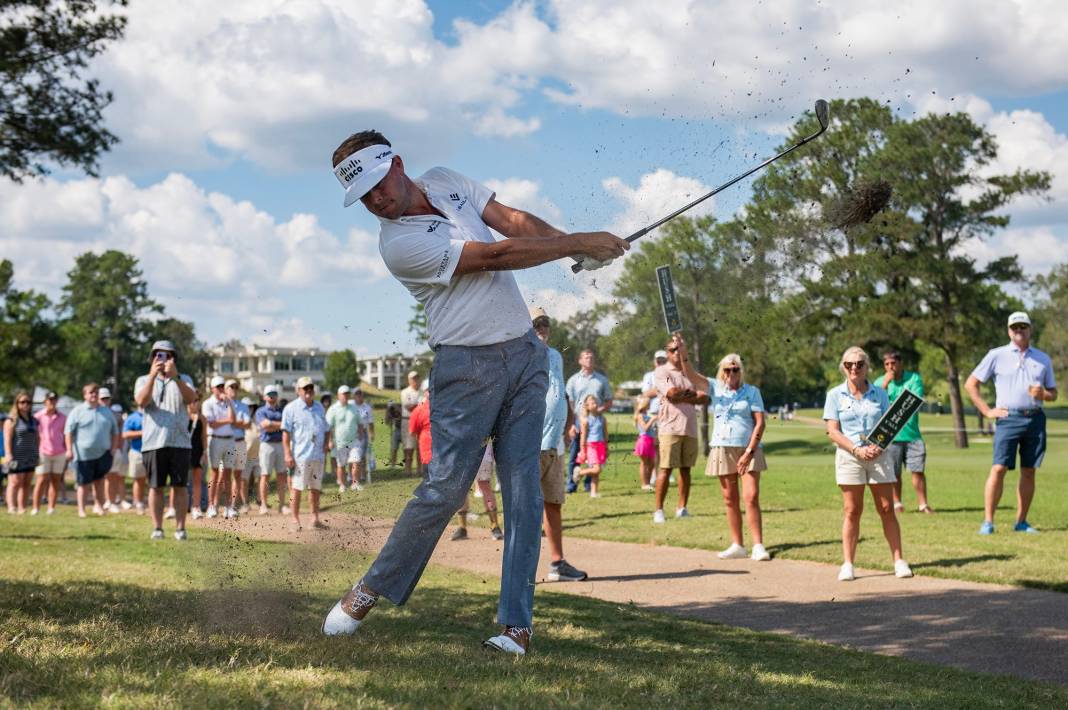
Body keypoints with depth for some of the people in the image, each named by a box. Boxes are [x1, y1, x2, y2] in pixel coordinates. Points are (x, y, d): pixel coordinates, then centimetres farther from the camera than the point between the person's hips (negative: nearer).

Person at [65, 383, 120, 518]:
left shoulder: (107, 412, 13)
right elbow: (68, 432, -2)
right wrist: (69, 449, -11)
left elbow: (115, 432, 18)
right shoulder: (77, 412, 1)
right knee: (84, 484, 2)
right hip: (83, 454, -3)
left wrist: (114, 448, 7)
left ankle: (98, 505, 9)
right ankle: (81, 509, 11)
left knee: (99, 480, 1)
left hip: (103, 454, 3)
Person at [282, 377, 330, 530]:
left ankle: (315, 519, 17)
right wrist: (288, 454, -16)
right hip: (300, 456, -6)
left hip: (318, 455, 6)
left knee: (315, 487, 10)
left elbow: (326, 429, 23)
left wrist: (326, 443, 5)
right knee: (297, 487, -4)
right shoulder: (291, 408, -3)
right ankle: (296, 520, 0)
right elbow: (286, 433, -8)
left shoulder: (319, 407, 15)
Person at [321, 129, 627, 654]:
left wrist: (579, 245, -12)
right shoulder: (398, 243, -16)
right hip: (468, 367, -6)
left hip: (524, 354, 6)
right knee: (446, 487, -11)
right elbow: (495, 256, -18)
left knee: (523, 488, -1)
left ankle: (516, 622, -1)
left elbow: (512, 221, 4)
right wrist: (579, 244, -15)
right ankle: (369, 592, 7)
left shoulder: (444, 181, 8)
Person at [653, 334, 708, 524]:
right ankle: (658, 510, -4)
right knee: (666, 468, -7)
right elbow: (672, 393, -13)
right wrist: (693, 394, 1)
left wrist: (682, 397, -6)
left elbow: (704, 398, 7)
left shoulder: (689, 372, 17)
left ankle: (682, 508, 12)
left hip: (690, 427, 5)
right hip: (670, 427, -5)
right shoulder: (662, 371, 3)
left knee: (686, 468, 6)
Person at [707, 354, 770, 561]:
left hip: (748, 450, -3)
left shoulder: (752, 392, 2)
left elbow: (760, 423, -4)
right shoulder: (716, 388, 8)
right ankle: (737, 546, 11)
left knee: (751, 497, -11)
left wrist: (749, 452, -12)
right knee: (730, 500, 5)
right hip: (722, 449, 3)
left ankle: (758, 546, -10)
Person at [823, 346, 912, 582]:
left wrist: (880, 446, -12)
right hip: (849, 456, -1)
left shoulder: (879, 394, 9)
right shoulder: (835, 395, 3)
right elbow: (833, 432, -2)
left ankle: (899, 561, 3)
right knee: (852, 511, -2)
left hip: (879, 456, 1)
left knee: (887, 509, -1)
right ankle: (847, 564, 2)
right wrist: (857, 450, -14)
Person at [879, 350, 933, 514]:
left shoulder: (914, 378, 3)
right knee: (894, 473, 3)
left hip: (912, 433, 0)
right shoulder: (880, 382, 6)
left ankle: (923, 504, 4)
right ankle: (897, 503, 15)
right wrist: (885, 383, -16)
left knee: (918, 470, -1)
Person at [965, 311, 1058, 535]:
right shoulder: (997, 355, 5)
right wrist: (987, 411, -1)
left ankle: (1021, 522, 13)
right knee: (999, 468, -10)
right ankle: (988, 522, -8)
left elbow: (1053, 393, 18)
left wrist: (1043, 394, -6)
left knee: (1029, 471, 5)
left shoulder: (1043, 359, 14)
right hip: (1008, 418, -3)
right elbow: (970, 384, 6)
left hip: (1035, 419, 3)